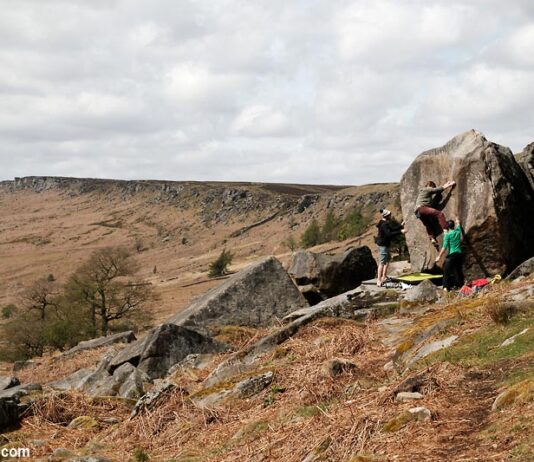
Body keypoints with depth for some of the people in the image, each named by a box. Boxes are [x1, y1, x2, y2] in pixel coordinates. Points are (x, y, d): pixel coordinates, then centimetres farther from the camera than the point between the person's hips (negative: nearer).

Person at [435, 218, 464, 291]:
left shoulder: (447, 235, -6)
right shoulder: (458, 232, 9)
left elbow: (444, 247, -12)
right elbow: (458, 225, 35)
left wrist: (439, 256, -9)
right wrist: (457, 222, 57)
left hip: (452, 255, -6)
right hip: (460, 254, 6)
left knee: (446, 271, -4)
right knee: (459, 270, 18)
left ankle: (446, 287, -15)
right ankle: (461, 285, 24)